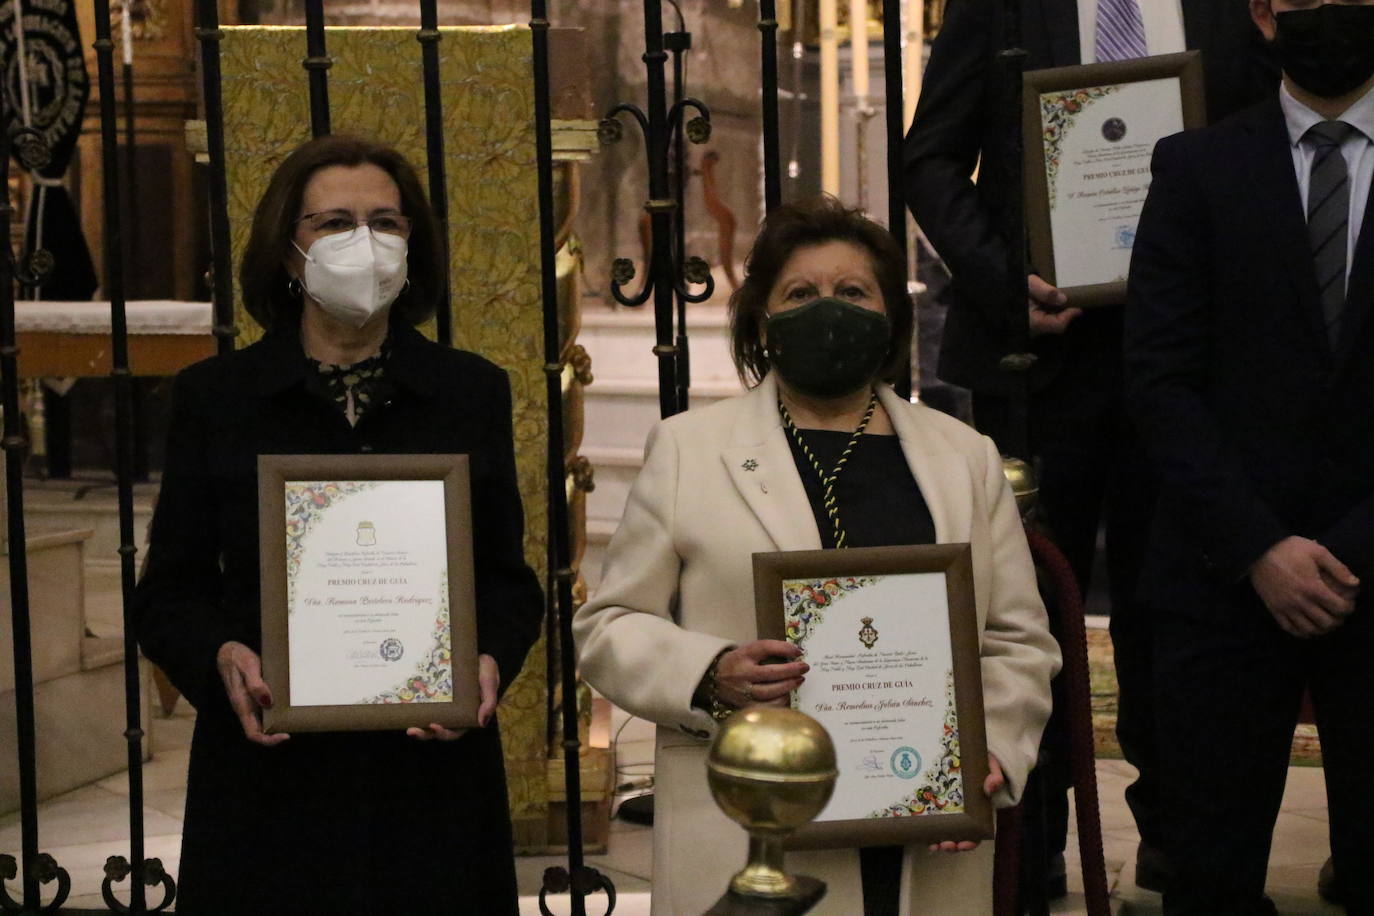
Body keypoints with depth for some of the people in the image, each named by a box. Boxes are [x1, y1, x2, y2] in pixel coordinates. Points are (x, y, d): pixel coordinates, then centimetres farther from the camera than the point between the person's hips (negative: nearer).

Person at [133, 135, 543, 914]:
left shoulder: (473, 392, 8)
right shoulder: (215, 397, 5)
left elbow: (508, 579, 9)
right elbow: (169, 592, 5)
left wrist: (490, 661, -12)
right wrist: (222, 657, -16)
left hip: (432, 775, 1)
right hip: (269, 782, -1)